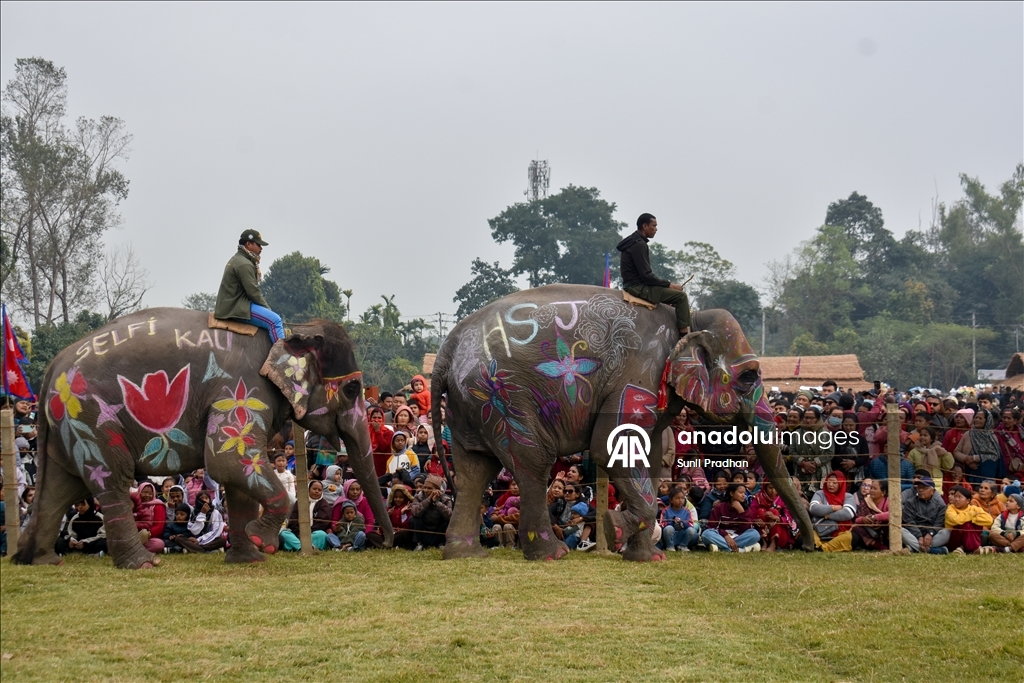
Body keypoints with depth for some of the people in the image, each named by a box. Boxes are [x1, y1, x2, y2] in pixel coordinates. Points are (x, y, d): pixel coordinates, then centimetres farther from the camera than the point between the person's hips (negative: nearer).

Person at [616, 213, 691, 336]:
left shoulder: (634, 242, 17)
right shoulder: (639, 245, -16)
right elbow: (646, 275, -20)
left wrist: (666, 284, 13)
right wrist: (668, 284, -12)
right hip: (638, 287, -11)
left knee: (677, 294, 21)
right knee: (681, 296, -16)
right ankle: (685, 335, -20)